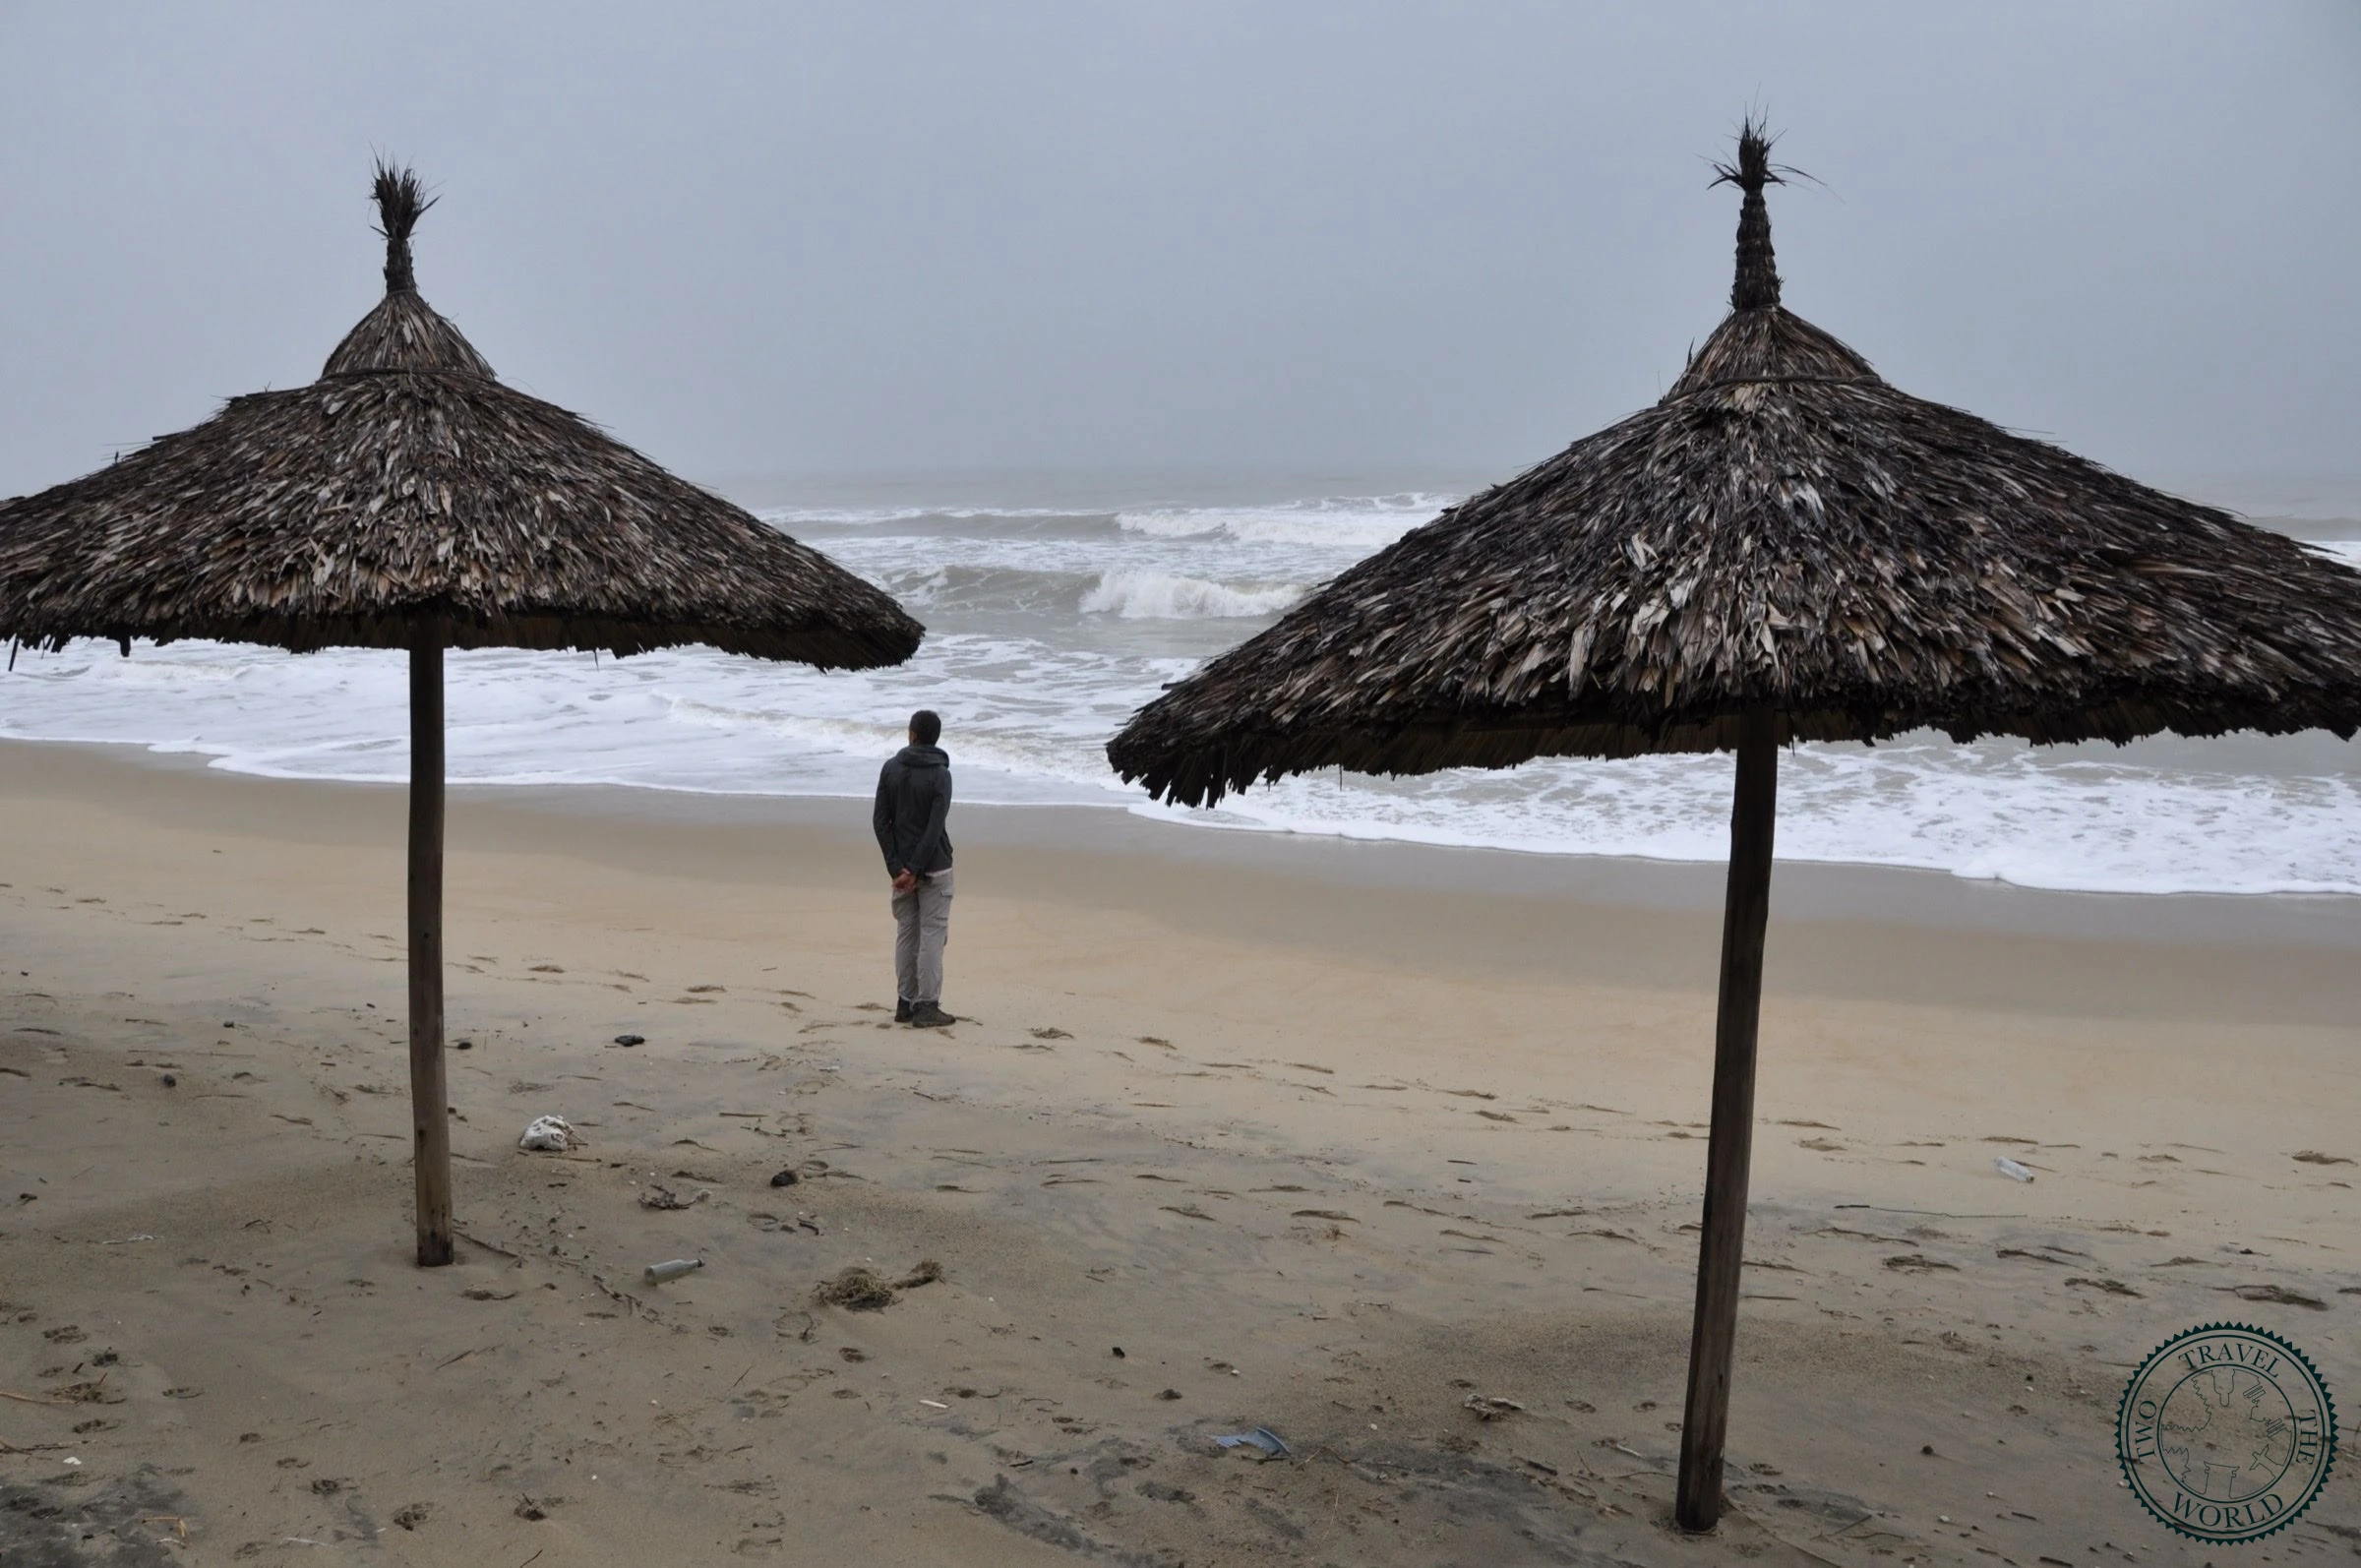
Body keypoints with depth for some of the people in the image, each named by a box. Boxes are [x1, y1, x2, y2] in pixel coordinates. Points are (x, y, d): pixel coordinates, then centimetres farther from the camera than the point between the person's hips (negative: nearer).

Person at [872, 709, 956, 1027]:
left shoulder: (891, 769, 2)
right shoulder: (939, 774, -11)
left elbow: (880, 820, -2)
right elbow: (935, 828, -18)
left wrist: (897, 866, -4)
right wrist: (915, 870, -16)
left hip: (901, 865, 4)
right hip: (934, 868, -4)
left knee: (906, 933, 13)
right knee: (932, 934, 0)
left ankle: (905, 1003, 17)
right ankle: (926, 1006, 0)